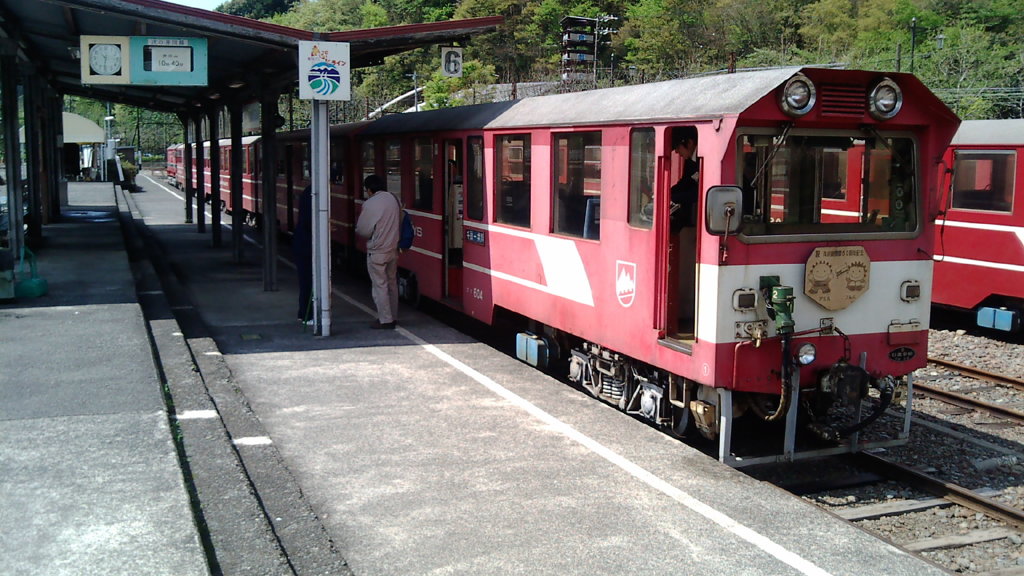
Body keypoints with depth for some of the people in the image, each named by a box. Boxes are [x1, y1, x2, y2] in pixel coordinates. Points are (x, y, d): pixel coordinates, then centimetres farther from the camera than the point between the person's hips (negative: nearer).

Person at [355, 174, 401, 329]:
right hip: (393, 249, 7)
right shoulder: (395, 200, 3)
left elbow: (363, 231, -10)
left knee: (379, 286, 1)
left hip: (377, 252, -6)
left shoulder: (370, 204, -16)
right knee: (392, 283, 16)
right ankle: (393, 318, 23)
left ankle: (385, 320, 3)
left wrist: (357, 225, 10)